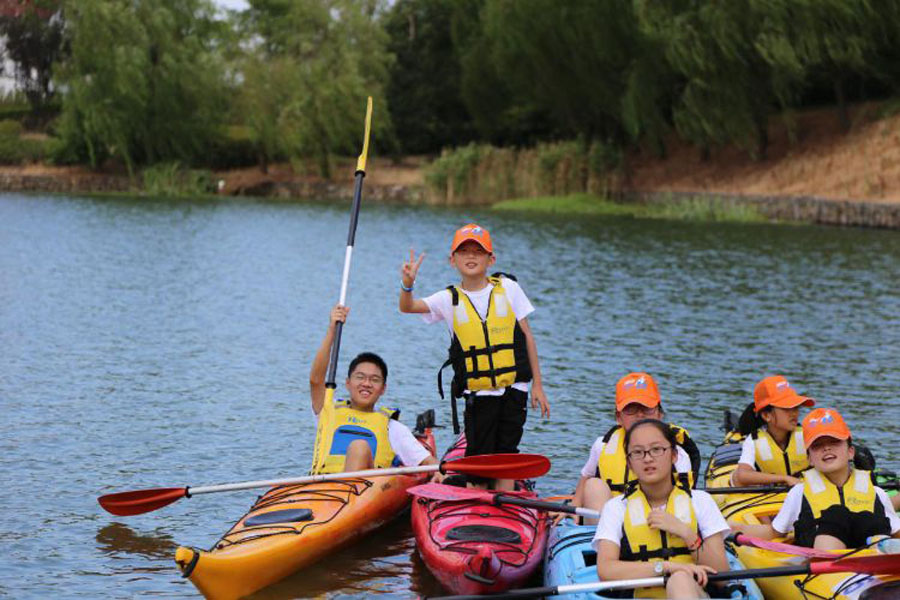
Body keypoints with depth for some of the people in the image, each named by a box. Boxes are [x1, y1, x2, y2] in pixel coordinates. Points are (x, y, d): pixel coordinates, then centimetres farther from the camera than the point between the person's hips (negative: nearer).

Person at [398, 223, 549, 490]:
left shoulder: (507, 288, 3)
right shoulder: (450, 299, 2)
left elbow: (527, 336, 6)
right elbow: (408, 307, -12)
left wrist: (537, 385, 4)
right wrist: (407, 285, -35)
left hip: (514, 389, 0)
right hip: (477, 393, 0)